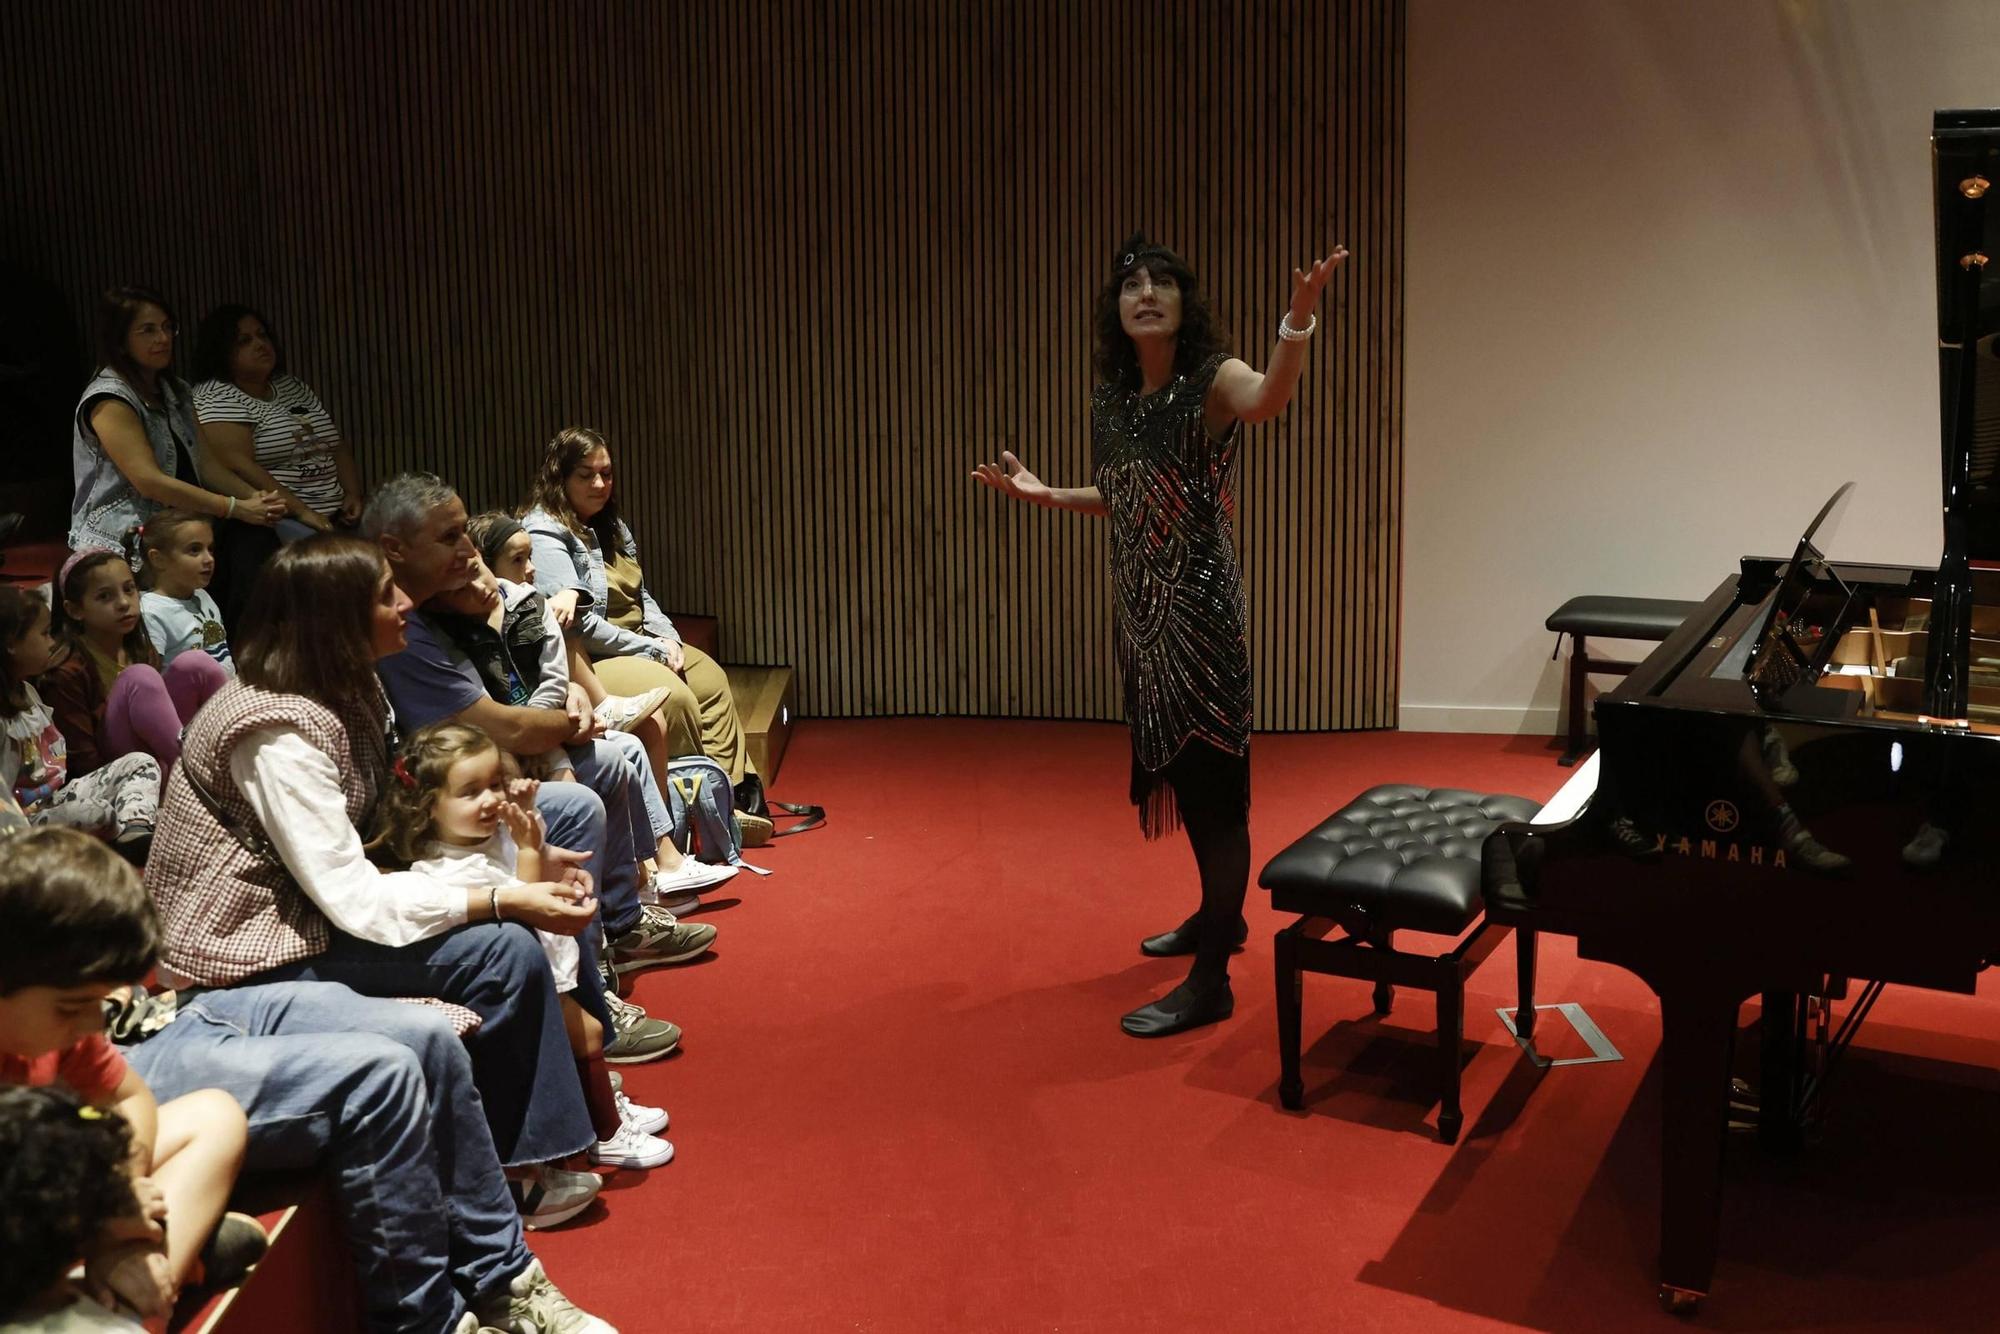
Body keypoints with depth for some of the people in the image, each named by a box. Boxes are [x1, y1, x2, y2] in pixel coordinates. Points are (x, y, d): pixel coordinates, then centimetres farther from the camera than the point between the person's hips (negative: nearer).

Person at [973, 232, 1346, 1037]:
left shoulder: (1212, 380, -12)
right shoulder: (1110, 398, 8)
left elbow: (1268, 399, -37)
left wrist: (1298, 317, -53)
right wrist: (1042, 494, 10)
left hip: (1199, 603, -8)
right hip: (1140, 606, 8)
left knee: (1213, 772, -4)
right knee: (1172, 763, 19)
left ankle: (1210, 982, 2)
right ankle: (1219, 915, 40)